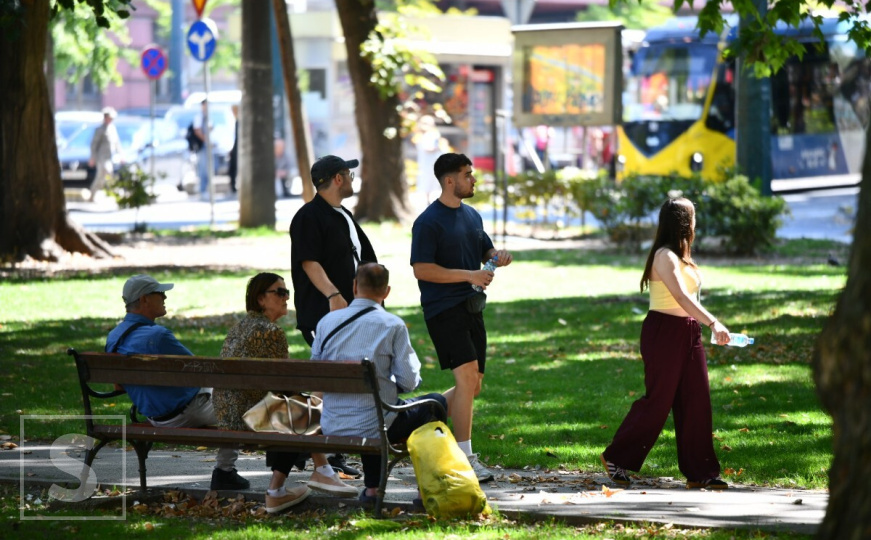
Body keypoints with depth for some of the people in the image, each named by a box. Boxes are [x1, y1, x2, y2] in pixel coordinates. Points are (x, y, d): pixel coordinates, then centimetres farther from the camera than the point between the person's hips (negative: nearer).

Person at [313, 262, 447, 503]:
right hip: (374, 427, -4)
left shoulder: (327, 322, 2)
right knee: (435, 402, 22)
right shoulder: (393, 325, -8)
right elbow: (408, 381, -9)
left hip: (331, 429, 4)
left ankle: (372, 488, 35)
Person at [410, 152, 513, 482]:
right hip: (444, 309, -9)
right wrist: (469, 275, -21)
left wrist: (498, 256, 1)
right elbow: (422, 269, -17)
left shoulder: (471, 216, 15)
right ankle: (465, 458, -12)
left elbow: (485, 251, 26)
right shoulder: (429, 222, -11)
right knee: (467, 378, -15)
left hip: (470, 307, 9)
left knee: (473, 386, 9)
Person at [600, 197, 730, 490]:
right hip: (664, 331, -9)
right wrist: (713, 323, -32)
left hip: (687, 333, 9)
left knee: (696, 401, 4)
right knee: (658, 401, -3)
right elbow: (681, 297, -26)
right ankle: (615, 458, 11)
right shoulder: (665, 256, -15)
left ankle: (700, 472, 6)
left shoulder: (679, 257, 16)